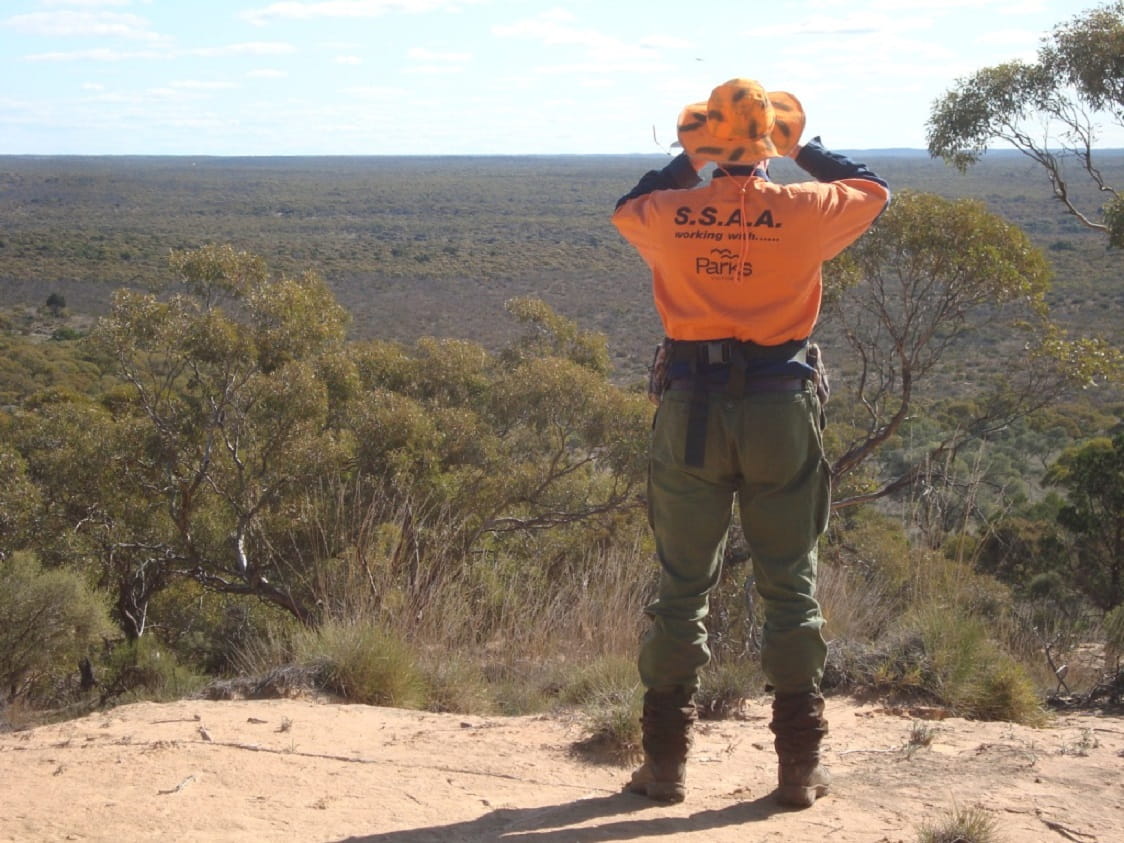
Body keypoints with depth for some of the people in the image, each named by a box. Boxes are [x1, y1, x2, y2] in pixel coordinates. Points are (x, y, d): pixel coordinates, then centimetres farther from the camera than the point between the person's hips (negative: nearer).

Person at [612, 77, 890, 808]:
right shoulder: (801, 211, -6)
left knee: (682, 588, 10)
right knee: (791, 590, 8)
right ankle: (800, 767, 12)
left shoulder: (669, 215, -2)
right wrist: (805, 151, 26)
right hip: (781, 412, -1)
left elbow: (627, 209, 23)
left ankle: (666, 762, 14)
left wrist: (687, 162, 26)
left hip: (691, 411, 1)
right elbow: (873, 190, 15)